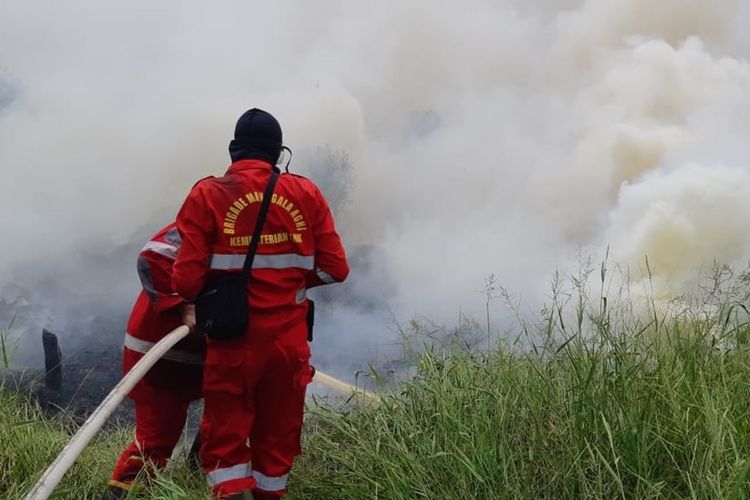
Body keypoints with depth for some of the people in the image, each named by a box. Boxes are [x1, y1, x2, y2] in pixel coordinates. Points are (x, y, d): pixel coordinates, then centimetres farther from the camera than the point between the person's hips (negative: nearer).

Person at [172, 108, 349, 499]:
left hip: (233, 339, -2)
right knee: (277, 438, 18)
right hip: (289, 338, 3)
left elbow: (187, 277, -11)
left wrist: (193, 301, 11)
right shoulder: (306, 194, 1)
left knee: (225, 439, 9)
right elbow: (335, 268, 0)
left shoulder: (208, 195, -6)